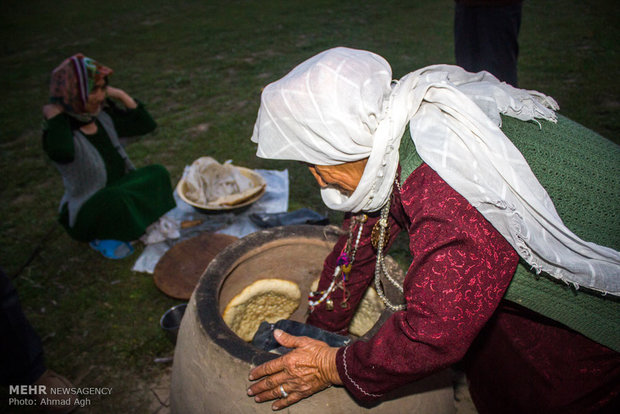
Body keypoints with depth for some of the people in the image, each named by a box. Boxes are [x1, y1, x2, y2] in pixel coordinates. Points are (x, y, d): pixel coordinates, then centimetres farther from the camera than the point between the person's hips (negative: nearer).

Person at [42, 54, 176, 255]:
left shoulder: (103, 116, -1)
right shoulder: (59, 130, -21)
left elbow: (146, 125, 6)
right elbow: (63, 153, -46)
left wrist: (121, 95, -3)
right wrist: (54, 116, -31)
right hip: (86, 214, -6)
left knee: (157, 173, -11)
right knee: (116, 200, -36)